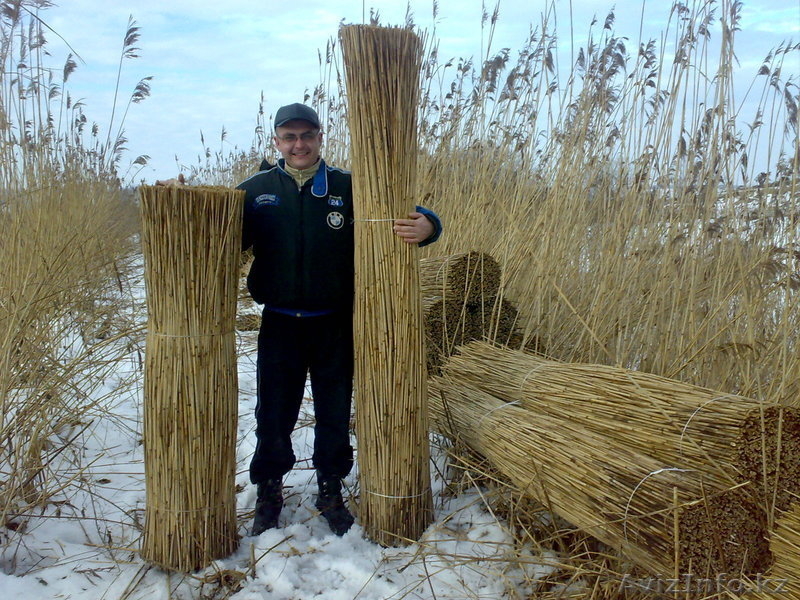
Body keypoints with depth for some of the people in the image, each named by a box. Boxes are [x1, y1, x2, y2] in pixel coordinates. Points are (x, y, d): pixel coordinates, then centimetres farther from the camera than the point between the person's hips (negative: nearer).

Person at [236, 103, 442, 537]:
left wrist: (425, 227, -25)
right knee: (274, 414, 11)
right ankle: (268, 492, 32)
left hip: (335, 325, 0)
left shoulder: (348, 187, -1)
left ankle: (330, 492, 33)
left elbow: (401, 219, -2)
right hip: (279, 324, 0)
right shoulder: (256, 190, 1)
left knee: (335, 414, 12)